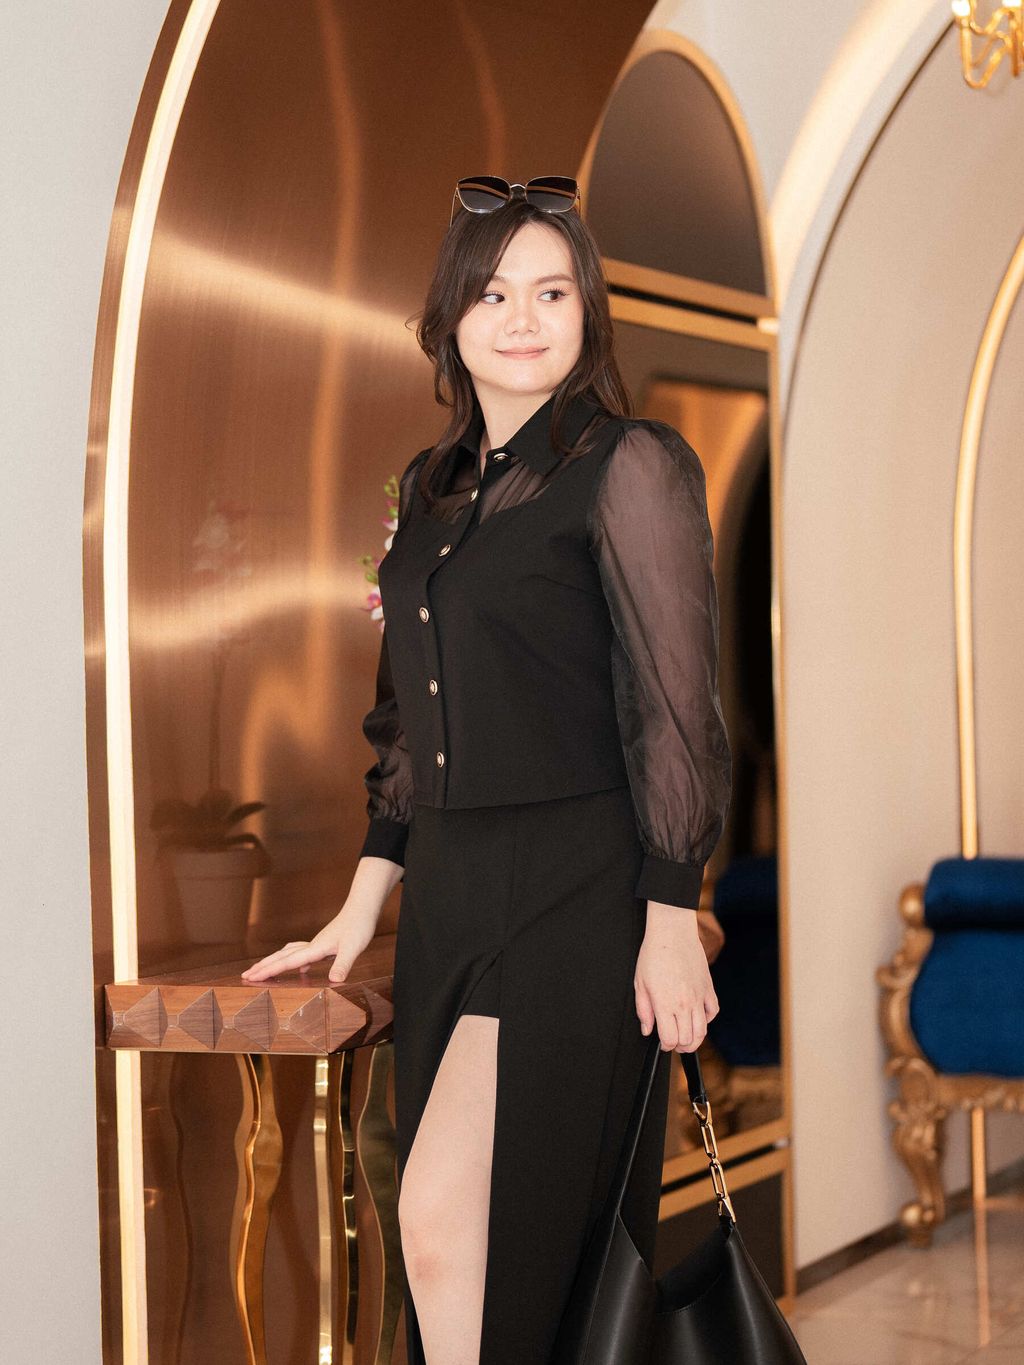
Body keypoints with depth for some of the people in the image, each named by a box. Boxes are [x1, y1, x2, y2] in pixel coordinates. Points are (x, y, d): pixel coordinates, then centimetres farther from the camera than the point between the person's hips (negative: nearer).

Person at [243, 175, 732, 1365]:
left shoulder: (629, 466, -6)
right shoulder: (431, 485, 15)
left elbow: (674, 709, -10)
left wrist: (672, 922, -14)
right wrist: (362, 907, 16)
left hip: (576, 894, -7)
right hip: (450, 888, 7)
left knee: (444, 1213, -14)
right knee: (450, 1241, 9)